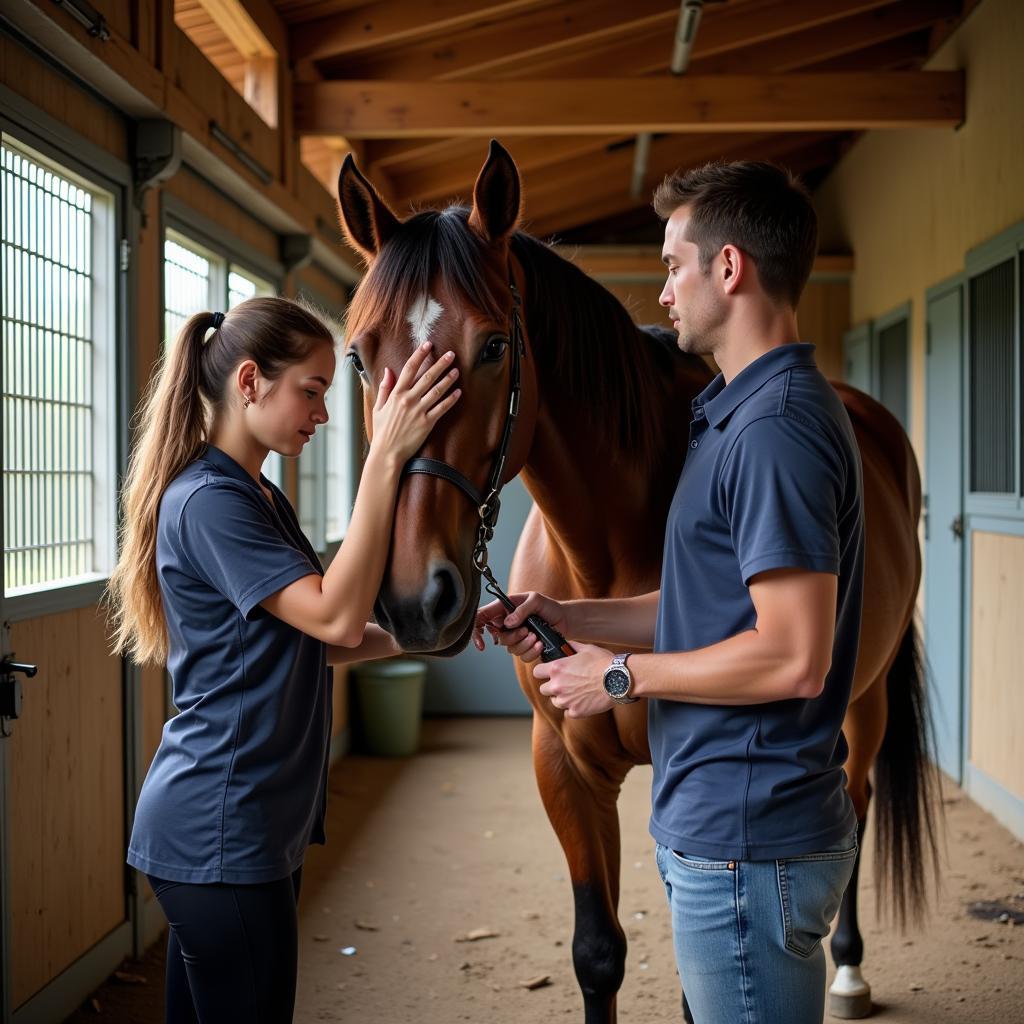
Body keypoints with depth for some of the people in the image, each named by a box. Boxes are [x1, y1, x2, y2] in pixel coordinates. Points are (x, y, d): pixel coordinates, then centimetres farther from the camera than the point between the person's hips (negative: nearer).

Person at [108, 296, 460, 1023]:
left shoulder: (264, 498, 12)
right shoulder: (207, 502, -18)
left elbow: (313, 640, 14)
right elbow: (336, 617, -25)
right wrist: (387, 458, -28)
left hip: (249, 821, 10)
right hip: (220, 831, -10)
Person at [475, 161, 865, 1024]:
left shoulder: (777, 428, -21)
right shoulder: (737, 413, 12)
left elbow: (793, 656, -26)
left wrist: (623, 677, -15)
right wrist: (562, 617, 6)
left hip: (747, 848, -10)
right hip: (723, 830, 10)